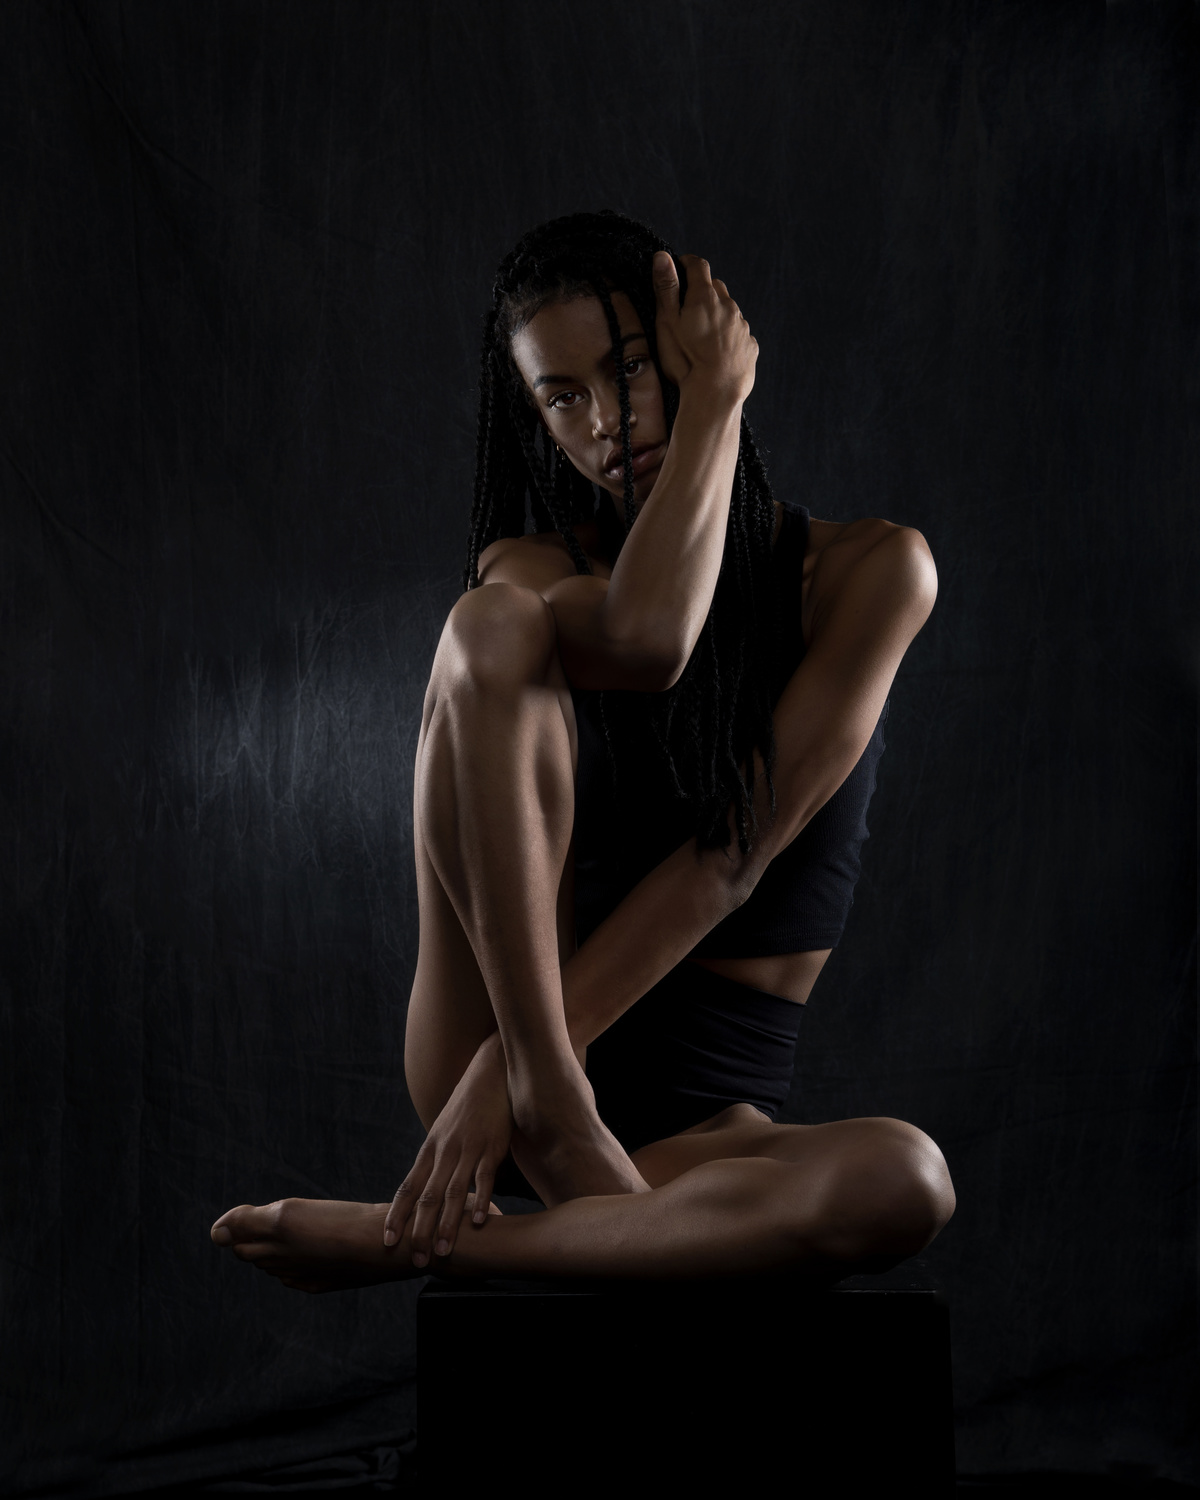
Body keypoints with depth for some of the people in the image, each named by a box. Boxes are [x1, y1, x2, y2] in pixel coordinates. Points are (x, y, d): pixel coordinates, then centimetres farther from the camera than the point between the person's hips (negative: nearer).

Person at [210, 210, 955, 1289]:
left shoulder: (866, 571, 1)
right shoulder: (532, 569, 7)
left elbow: (729, 858, -12)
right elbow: (643, 642, -21)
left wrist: (509, 1066, -19)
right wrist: (716, 403, -7)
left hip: (702, 1110, 0)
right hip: (519, 1039, 1)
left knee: (905, 1180, -38)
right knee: (493, 621, -22)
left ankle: (402, 1242, -30)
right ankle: (552, 1119, -30)